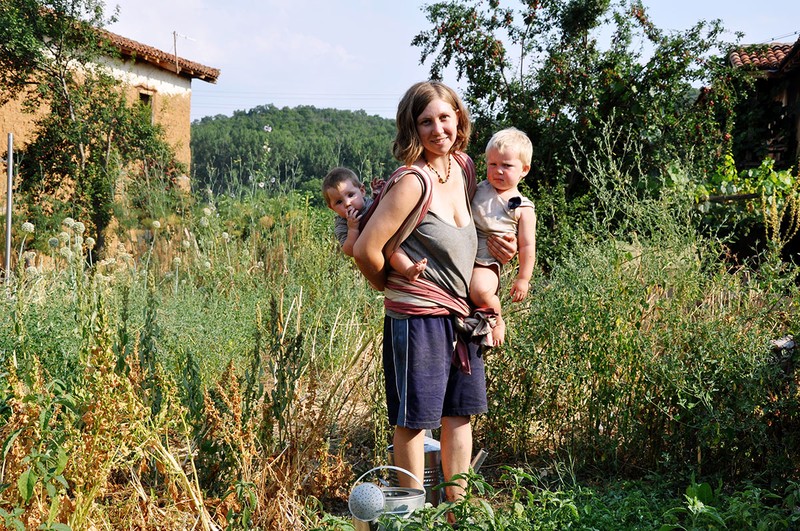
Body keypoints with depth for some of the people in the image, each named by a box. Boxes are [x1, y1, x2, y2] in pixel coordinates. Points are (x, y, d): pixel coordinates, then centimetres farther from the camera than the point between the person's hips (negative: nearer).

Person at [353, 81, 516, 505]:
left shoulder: (463, 166, 5)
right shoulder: (413, 181, -19)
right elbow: (366, 249, -21)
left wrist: (499, 246, 3)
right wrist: (390, 286, -2)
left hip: (460, 314, 8)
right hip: (418, 317, -8)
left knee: (459, 413, 16)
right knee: (414, 419, 5)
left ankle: (458, 504, 29)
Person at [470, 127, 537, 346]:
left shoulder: (522, 208, -4)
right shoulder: (480, 188, 6)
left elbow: (527, 246, -2)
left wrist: (523, 279, -2)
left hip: (487, 264, -5)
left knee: (480, 290, -32)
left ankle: (497, 321, -2)